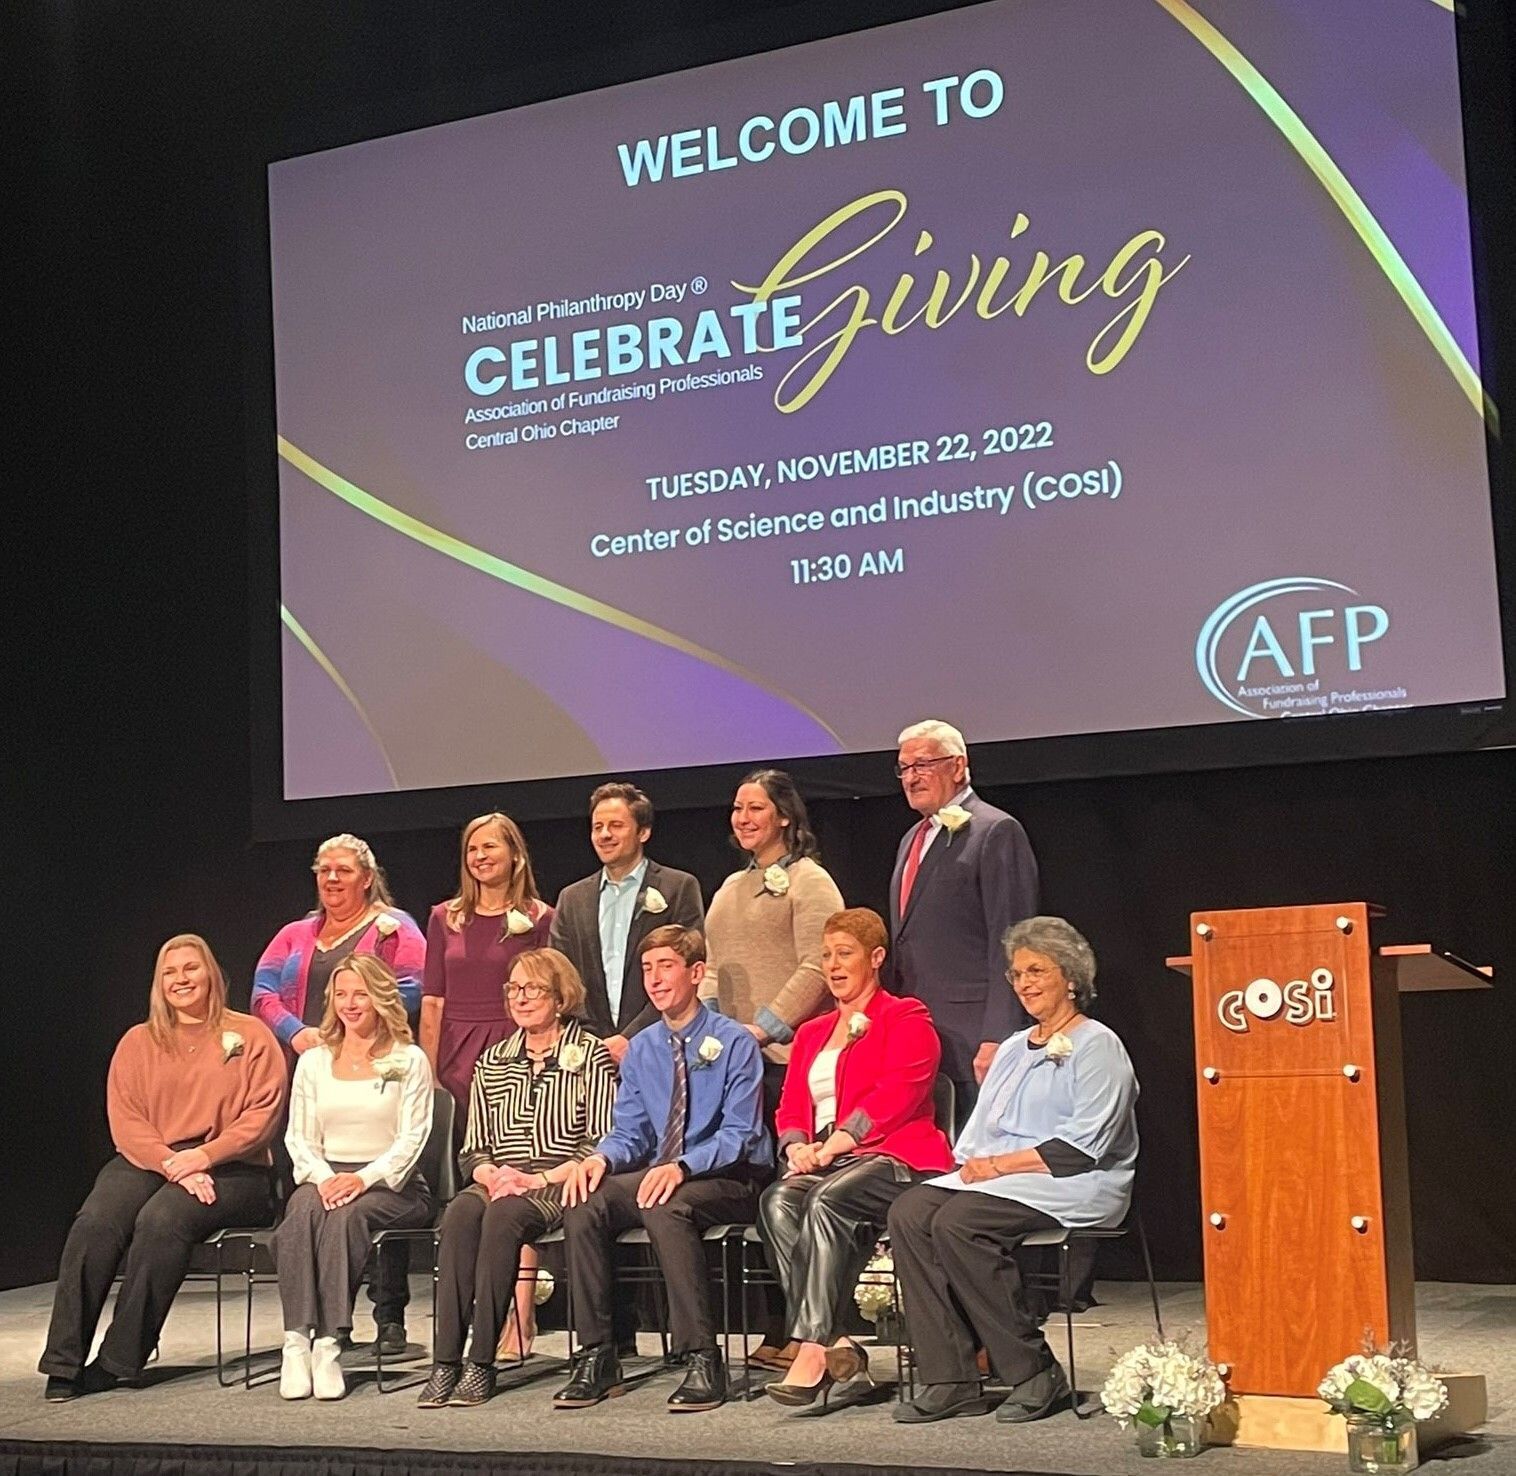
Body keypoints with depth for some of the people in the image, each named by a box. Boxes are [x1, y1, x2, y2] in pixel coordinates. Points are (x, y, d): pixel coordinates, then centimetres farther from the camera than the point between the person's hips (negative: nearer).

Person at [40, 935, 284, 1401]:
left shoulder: (249, 1035, 8)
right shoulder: (138, 1042, 16)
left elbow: (262, 1115, -2)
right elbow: (125, 1122, 5)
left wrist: (202, 1157, -15)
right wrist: (173, 1165, -12)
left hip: (227, 1168, -3)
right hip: (145, 1162, 3)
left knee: (161, 1219, -33)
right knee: (94, 1222, -27)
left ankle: (117, 1360, -26)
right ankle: (64, 1361, -26)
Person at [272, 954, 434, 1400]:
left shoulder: (409, 1060, 7)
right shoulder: (313, 1062, 18)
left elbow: (411, 1138, -2)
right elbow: (299, 1138, 11)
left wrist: (364, 1178, -18)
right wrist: (323, 1177, -10)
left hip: (392, 1183, -2)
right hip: (326, 1176, 3)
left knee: (347, 1215, -36)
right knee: (303, 1208, -33)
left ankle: (328, 1344, -39)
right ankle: (296, 1342, -40)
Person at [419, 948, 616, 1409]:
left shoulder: (591, 1056, 3)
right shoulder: (492, 1062, 20)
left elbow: (603, 1142, -5)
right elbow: (473, 1148, 18)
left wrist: (538, 1179, -14)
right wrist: (491, 1174, -5)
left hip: (561, 1185, -4)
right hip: (499, 1183, 4)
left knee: (503, 1216, -35)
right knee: (460, 1213, -30)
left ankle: (481, 1362, -34)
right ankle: (445, 1361, -34)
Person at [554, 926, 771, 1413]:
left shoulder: (734, 1043, -5)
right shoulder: (641, 1049, 12)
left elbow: (739, 1135, -13)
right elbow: (629, 1132, 12)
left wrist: (681, 1167, -29)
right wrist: (600, 1158, -13)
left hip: (730, 1179, -6)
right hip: (657, 1174, 6)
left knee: (667, 1206, -37)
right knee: (583, 1204, -21)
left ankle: (702, 1359, -30)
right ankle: (596, 1356, -14)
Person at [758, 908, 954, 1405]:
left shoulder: (906, 1019, 7)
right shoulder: (811, 1034, 28)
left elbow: (896, 1094, -8)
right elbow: (790, 1107, 20)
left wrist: (834, 1144, -18)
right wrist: (797, 1145, -4)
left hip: (893, 1159, -5)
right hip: (821, 1166, 5)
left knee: (829, 1200, -36)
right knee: (777, 1202, -29)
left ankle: (811, 1348, -40)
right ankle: (834, 1344, -34)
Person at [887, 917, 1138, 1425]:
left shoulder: (1096, 1046, 0)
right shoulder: (1014, 1049, 25)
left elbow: (1084, 1145, -11)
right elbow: (980, 1130, 21)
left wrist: (1003, 1164, -14)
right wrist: (974, 1163, -2)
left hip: (1072, 1186, -7)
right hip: (993, 1176, 8)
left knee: (957, 1222, -32)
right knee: (909, 1212, -21)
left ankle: (1035, 1373, -20)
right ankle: (951, 1381, -23)